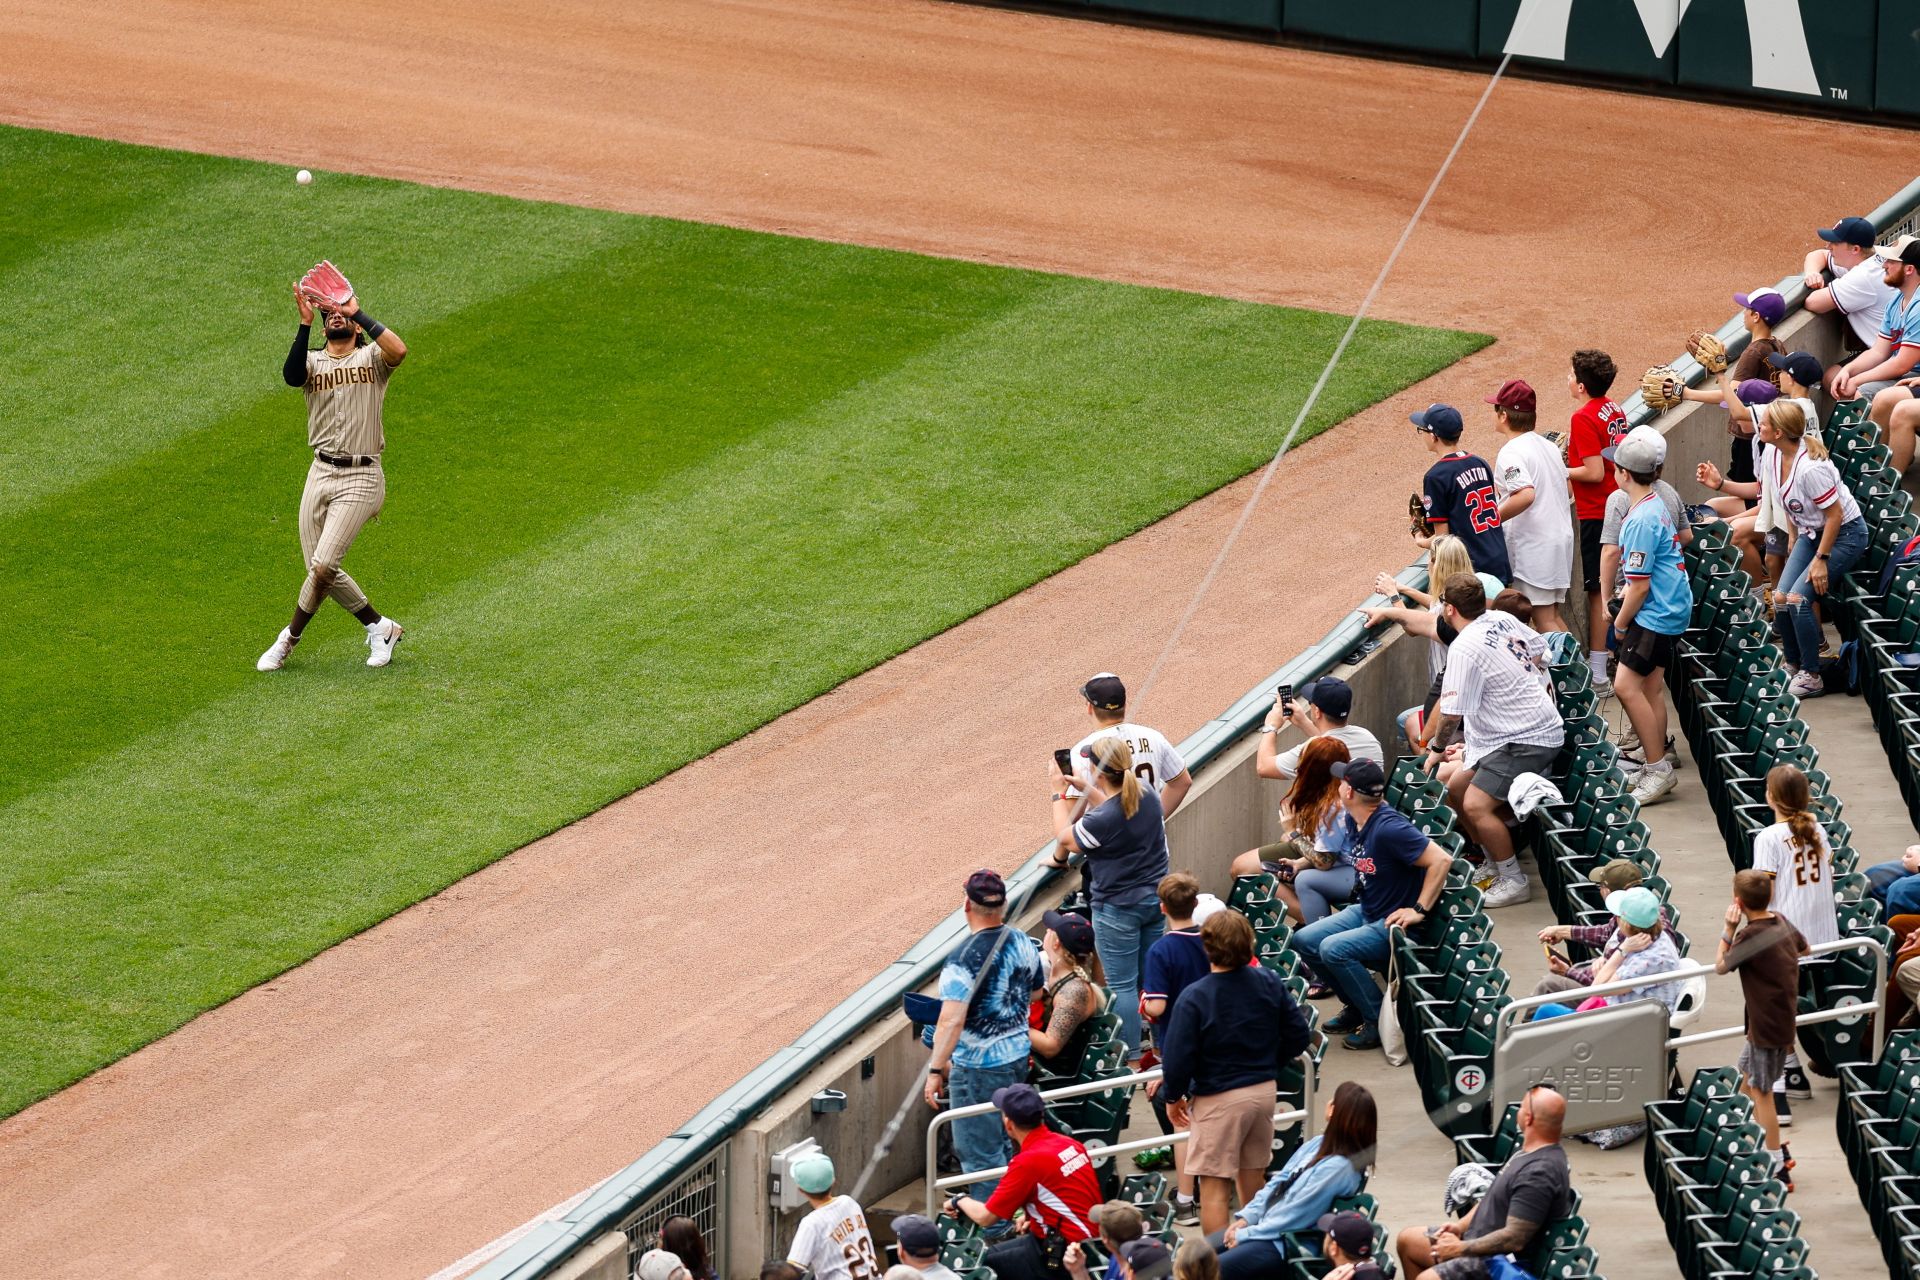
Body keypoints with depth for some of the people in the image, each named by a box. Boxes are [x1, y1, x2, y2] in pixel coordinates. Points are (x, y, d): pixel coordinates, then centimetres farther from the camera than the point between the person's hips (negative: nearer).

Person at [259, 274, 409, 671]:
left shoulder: (372, 358, 2)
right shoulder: (313, 362, 9)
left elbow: (399, 350, -22)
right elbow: (291, 376, -16)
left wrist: (357, 312, -18)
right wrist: (305, 323, -24)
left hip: (361, 478, -5)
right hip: (320, 474, 5)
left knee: (323, 565, -13)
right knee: (321, 570, 5)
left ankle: (288, 640, 4)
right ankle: (380, 627, 22)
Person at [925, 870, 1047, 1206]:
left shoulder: (964, 959, -24)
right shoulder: (1023, 944, -1)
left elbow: (951, 1021, -30)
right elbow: (1036, 994, 15)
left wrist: (936, 1070, -27)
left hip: (978, 1067, -8)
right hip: (1019, 1056, 8)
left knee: (980, 1153, 3)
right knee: (1006, 1143, 22)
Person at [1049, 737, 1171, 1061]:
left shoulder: (1102, 820, -28)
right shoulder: (1147, 793, -6)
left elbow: (1064, 837, -7)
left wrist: (1059, 792, 2)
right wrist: (1085, 789, 13)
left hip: (1118, 907, -8)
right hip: (1156, 899, 8)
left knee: (1123, 985, 3)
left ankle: (1131, 1060, 8)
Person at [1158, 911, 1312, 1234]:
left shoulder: (1194, 998, -20)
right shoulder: (1269, 982, -5)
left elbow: (1177, 1058, -17)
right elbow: (1299, 1035, 3)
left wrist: (1173, 1097, 1)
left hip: (1218, 1099, -6)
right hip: (1265, 1091, 6)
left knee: (1214, 1186, -1)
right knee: (1253, 1176, 22)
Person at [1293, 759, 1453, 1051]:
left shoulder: (1388, 828, -27)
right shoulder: (1356, 820, 3)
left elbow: (1441, 860, -31)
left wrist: (1419, 911, -29)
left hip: (1394, 923, -10)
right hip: (1366, 912, 10)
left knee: (1333, 949, -28)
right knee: (1304, 941, 5)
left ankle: (1378, 1021, -13)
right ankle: (1355, 1007, 17)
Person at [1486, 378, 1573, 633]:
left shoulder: (1510, 453, -15)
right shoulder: (1548, 446, 13)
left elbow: (1526, 495, -30)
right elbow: (1568, 491, 21)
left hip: (1533, 545, -9)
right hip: (1562, 538, 9)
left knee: (1543, 618, -5)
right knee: (1553, 616, 17)